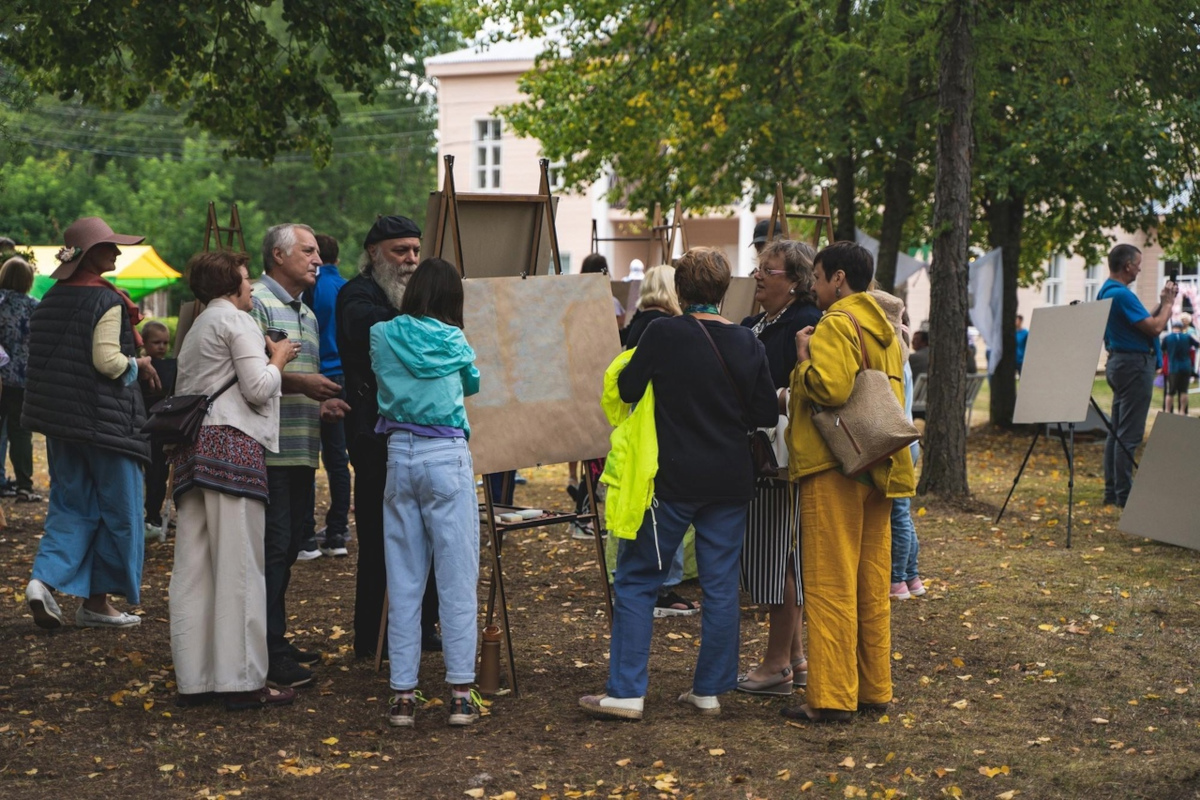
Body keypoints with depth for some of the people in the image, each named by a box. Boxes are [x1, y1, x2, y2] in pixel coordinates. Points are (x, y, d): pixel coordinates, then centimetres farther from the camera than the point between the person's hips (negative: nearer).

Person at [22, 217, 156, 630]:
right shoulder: (108, 302, -14)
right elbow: (108, 362, -21)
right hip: (106, 420, -7)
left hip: (59, 417, 7)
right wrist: (138, 364, -3)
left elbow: (42, 356, 13)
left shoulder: (52, 298, 8)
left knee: (70, 504, 13)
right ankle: (97, 602, 11)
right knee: (117, 507, 6)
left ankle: (46, 579, -7)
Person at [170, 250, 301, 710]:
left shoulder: (197, 330, 28)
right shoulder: (237, 319, -1)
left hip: (192, 445, 9)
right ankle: (242, 680, -7)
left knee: (194, 568, 6)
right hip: (232, 443, -9)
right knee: (239, 566, -8)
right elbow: (259, 387, -10)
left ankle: (194, 678, 8)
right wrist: (279, 357, 8)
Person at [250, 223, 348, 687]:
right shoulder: (255, 302, -8)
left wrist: (324, 402, 12)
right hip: (269, 450, -9)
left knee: (289, 546, 13)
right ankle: (269, 657, -5)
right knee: (273, 546, -8)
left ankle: (275, 641, 22)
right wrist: (300, 382, -25)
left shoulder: (307, 314, 22)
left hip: (301, 451, 9)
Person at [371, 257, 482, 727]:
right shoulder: (452, 341, -1)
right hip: (447, 455, -3)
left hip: (399, 454, 3)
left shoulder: (381, 336, 3)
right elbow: (473, 385, 18)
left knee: (403, 582, 7)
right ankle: (460, 692, 1)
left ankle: (403, 694, 7)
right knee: (457, 578, 1)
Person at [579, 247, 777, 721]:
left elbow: (627, 389, -4)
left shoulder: (664, 335, -11)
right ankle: (709, 691, 15)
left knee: (636, 583, 4)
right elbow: (766, 413, 6)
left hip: (672, 481, -4)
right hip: (730, 484, 4)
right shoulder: (747, 343, 1)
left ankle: (626, 693, 1)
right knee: (721, 587, 10)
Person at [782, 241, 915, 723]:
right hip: (878, 469, 9)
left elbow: (830, 387, -26)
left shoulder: (837, 324, -12)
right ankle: (874, 689, 18)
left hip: (834, 469, -9)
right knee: (871, 586, 13)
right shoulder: (882, 327, 18)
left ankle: (831, 697, -4)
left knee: (829, 585, -5)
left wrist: (804, 360, -8)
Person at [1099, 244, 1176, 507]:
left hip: (1119, 363, 11)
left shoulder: (1106, 292, 13)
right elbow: (1155, 327, -19)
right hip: (1135, 364, -11)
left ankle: (1112, 491, 16)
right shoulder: (1122, 295, -19)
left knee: (1117, 432, 13)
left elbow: (1143, 322, 19)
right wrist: (1168, 303, -4)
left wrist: (1161, 304, 11)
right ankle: (1124, 495, -5)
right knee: (1129, 435, -7)